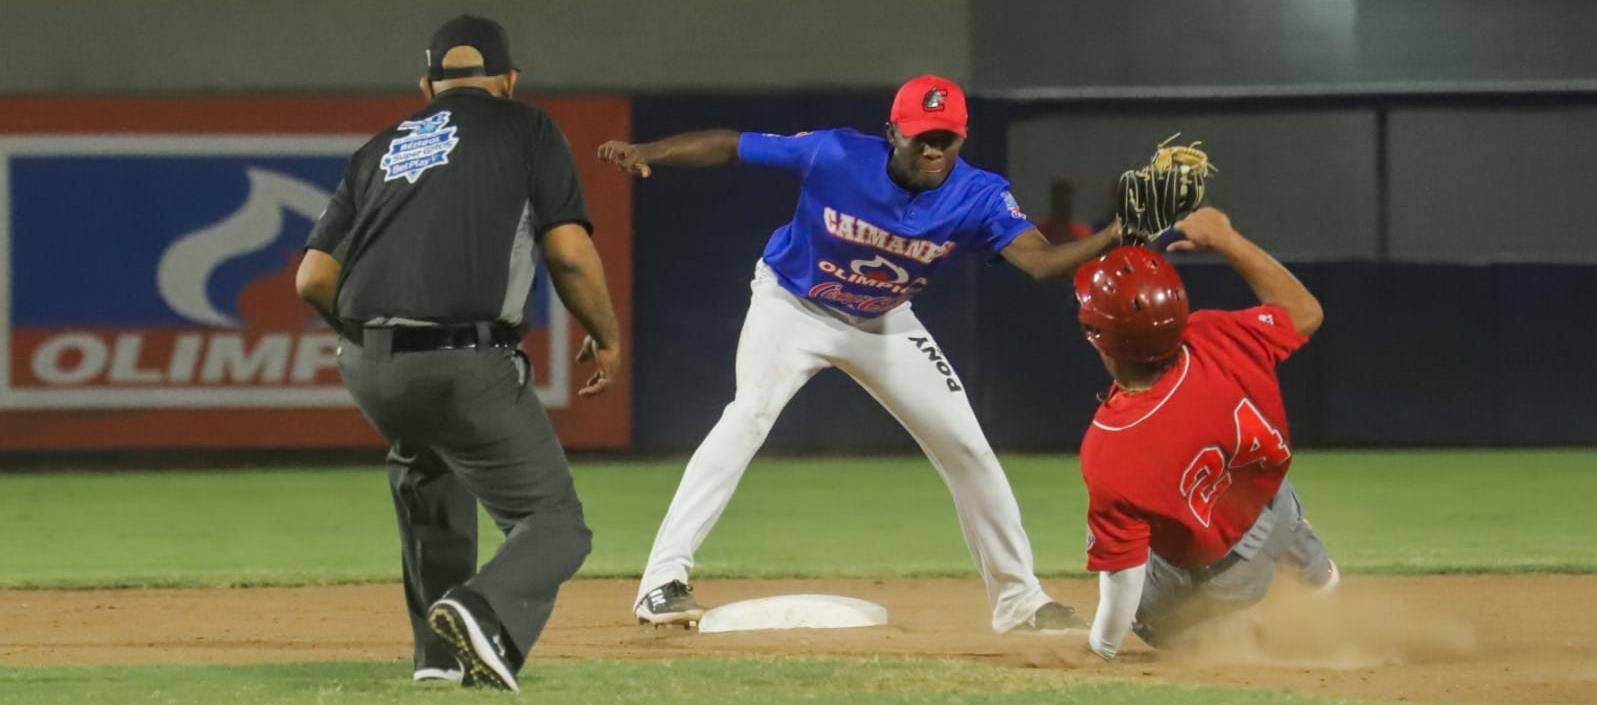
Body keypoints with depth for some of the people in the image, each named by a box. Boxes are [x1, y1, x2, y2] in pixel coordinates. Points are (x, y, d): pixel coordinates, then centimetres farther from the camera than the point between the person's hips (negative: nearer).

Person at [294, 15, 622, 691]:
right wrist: (607, 337, 16)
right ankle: (487, 611, -29)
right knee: (555, 525, 2)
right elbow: (570, 254, 0)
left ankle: (438, 649, 29)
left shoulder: (382, 147, 23)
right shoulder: (525, 127, 11)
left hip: (367, 370, 5)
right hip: (468, 367, -5)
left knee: (424, 461, 35)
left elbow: (314, 278, 16)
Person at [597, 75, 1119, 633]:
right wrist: (645, 153, -35)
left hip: (883, 325, 4)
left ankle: (1018, 598, 19)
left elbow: (1042, 261, -36)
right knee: (751, 412, -27)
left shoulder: (977, 196, -24)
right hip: (793, 306, -4)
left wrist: (1113, 239, -54)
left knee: (964, 443, 1)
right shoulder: (835, 156, -29)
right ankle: (663, 579, -29)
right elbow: (729, 146, -23)